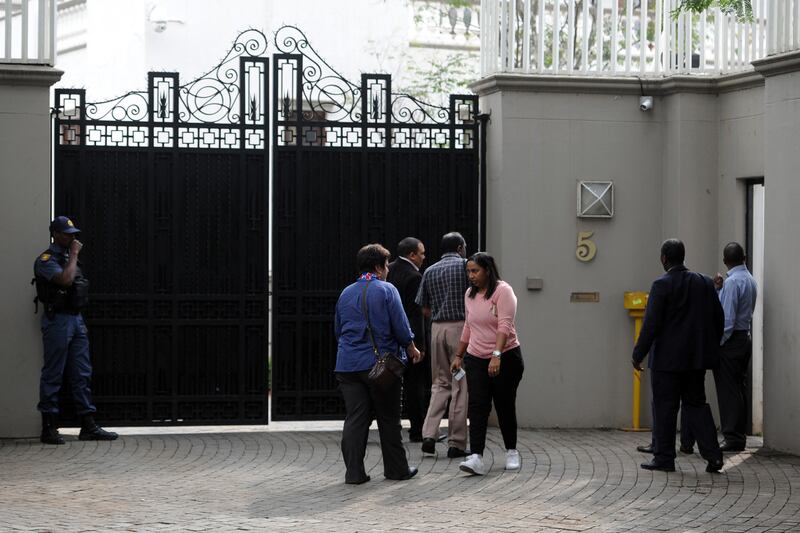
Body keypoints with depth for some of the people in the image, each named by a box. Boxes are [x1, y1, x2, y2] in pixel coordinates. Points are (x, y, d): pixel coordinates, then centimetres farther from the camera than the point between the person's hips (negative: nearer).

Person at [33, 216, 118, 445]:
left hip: (76, 319, 9)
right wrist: (74, 255, -14)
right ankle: (49, 428, 2)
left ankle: (88, 425, 9)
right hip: (57, 320, -9)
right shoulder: (46, 260, -10)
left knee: (82, 375, 7)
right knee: (53, 375, -3)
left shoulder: (68, 257, 17)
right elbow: (65, 279, -25)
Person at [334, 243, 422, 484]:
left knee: (355, 418, 2)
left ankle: (354, 471, -3)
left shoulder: (346, 293, 10)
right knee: (388, 419, 7)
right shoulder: (386, 290, -6)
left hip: (348, 365, 4)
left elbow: (338, 330, 19)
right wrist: (412, 350, 8)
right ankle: (396, 468, 14)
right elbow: (401, 327, -8)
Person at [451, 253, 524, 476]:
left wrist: (496, 355, -32)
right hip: (476, 359, 5)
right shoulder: (470, 295, 8)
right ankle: (476, 457, -16)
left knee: (505, 406, 7)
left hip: (505, 358, -5)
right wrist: (459, 355, 20)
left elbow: (504, 325, -23)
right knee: (477, 407, -8)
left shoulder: (503, 291, -13)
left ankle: (511, 452, 24)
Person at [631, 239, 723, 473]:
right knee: (696, 404, 12)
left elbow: (651, 324, -15)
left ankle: (664, 458, 6)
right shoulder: (705, 283, 6)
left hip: (668, 357, -6)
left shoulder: (662, 285, -12)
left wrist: (638, 354, -7)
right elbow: (718, 319, 9)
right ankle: (713, 455, 2)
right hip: (696, 357, 6)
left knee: (665, 407, 3)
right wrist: (709, 347, 20)